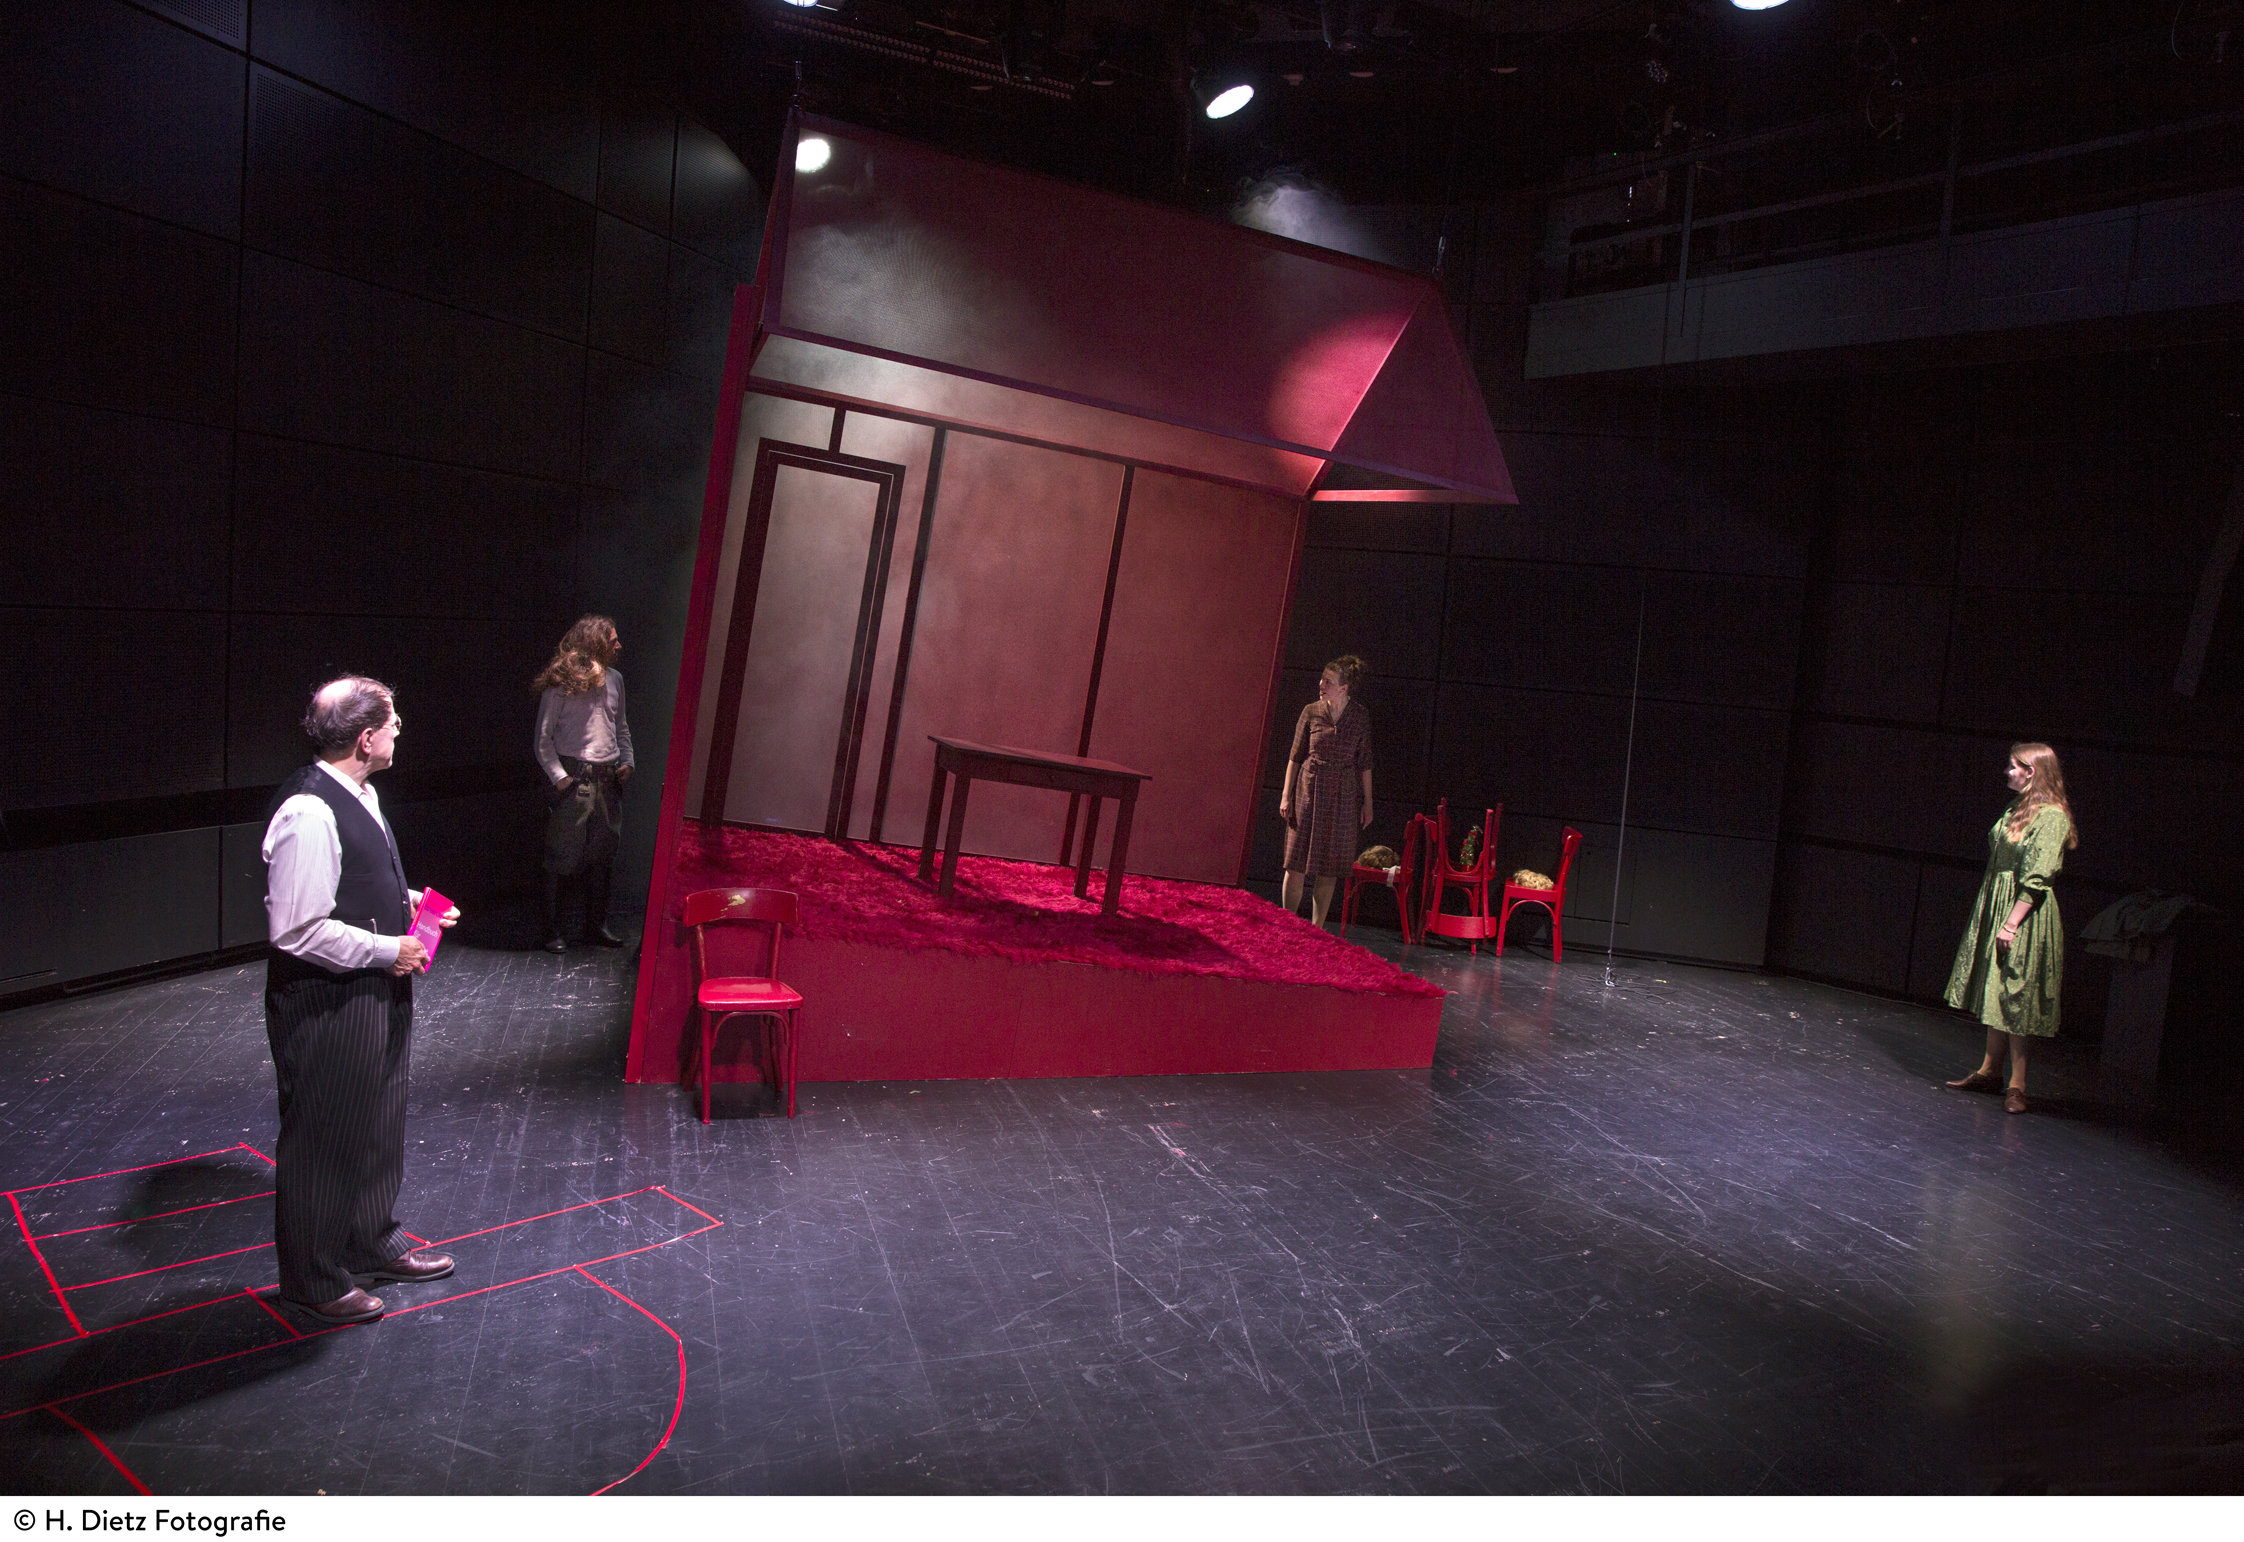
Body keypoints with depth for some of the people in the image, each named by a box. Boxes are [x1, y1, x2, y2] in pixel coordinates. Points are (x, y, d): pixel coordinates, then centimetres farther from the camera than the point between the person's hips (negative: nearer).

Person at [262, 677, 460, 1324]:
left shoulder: (359, 794, 7)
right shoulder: (308, 814, -26)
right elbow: (297, 929, -27)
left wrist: (409, 902, 5)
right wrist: (384, 950, -20)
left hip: (374, 992, 10)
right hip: (326, 1004, -10)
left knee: (378, 1125, 23)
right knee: (323, 1141, 7)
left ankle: (374, 1245, 42)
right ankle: (314, 1281, 25)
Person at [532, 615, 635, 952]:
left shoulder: (614, 678, 12)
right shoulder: (561, 683, -7)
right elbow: (543, 738, -5)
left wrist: (626, 760, 9)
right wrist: (558, 776, -14)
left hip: (607, 778, 6)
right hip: (573, 778, -6)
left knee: (602, 856, 10)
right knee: (561, 857, -1)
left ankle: (596, 926, 20)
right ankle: (552, 931, 6)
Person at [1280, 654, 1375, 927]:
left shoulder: (1360, 717, 2)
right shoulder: (1311, 712, 1)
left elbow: (1364, 763, 6)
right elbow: (1295, 756, 5)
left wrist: (1367, 803, 5)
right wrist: (1286, 795, 0)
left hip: (1343, 796, 1)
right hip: (1309, 791, 0)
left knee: (1329, 870, 3)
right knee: (1296, 865, -2)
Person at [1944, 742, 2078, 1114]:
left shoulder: (2051, 817, -15)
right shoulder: (2016, 809, 12)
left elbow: (2037, 880, -19)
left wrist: (2012, 923, -21)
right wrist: (1991, 913, 15)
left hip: (2026, 915, -8)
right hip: (1995, 905, 8)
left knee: (2015, 1000, -5)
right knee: (1996, 995, 13)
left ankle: (2017, 1085, 1)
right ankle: (1989, 1072, 20)